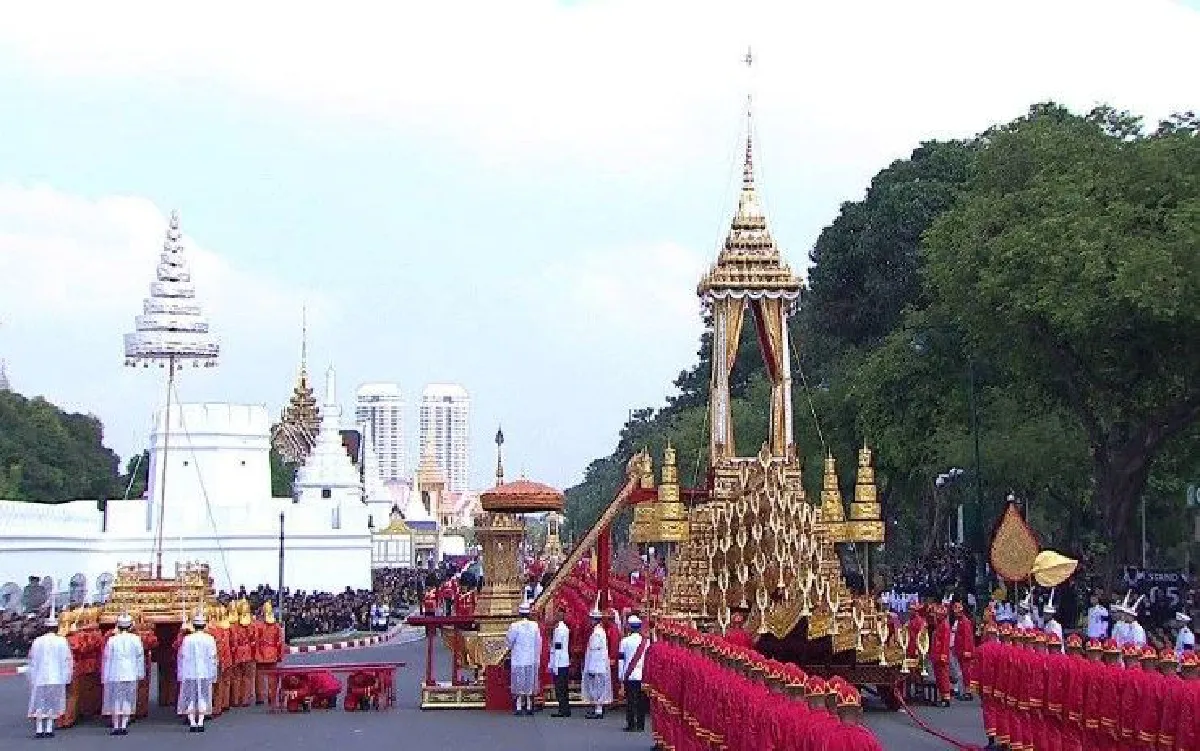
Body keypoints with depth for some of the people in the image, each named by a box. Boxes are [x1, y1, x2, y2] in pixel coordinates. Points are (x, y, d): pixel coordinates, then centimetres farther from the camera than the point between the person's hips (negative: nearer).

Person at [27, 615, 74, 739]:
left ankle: (39, 730, -1)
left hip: (39, 678, 0)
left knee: (39, 704, 5)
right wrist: (66, 677, 7)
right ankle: (49, 729, 4)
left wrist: (32, 678, 14)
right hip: (56, 678, 0)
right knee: (52, 704, 7)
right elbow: (67, 660, -2)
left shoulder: (37, 641, -1)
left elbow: (32, 661, 5)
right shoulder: (61, 641, -4)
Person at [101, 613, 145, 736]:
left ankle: (116, 726, 3)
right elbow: (140, 657, 5)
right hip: (130, 675, 1)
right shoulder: (135, 639, -1)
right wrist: (140, 673, 16)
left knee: (116, 700, 5)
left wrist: (104, 677, 10)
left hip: (115, 675, -1)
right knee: (127, 700, 6)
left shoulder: (112, 640, -3)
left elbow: (107, 659, 2)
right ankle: (124, 726, 2)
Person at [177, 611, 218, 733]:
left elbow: (182, 657, -3)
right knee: (203, 698, 7)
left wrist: (180, 674, 5)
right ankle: (200, 723, 3)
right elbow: (213, 658, -1)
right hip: (205, 673, 1)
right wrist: (213, 674, 7)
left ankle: (192, 723, 1)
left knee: (190, 699, 6)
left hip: (189, 673, -1)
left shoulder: (187, 639, -6)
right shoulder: (210, 639, -3)